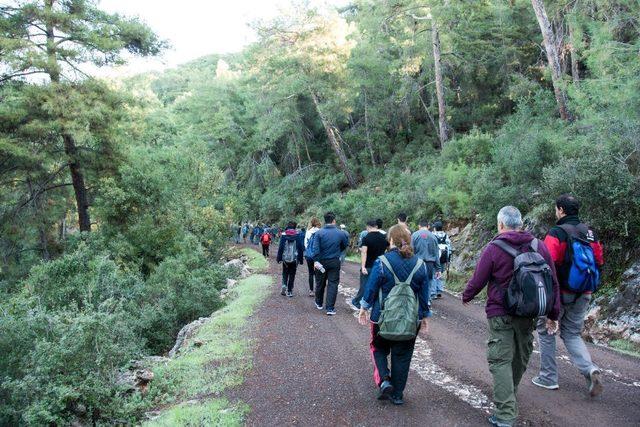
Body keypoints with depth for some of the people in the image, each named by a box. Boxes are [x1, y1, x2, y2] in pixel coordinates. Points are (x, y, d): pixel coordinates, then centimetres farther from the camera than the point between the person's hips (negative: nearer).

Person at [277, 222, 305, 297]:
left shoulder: (284, 235, -4)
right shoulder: (297, 236, -4)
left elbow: (280, 247, -4)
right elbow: (301, 248, -1)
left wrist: (279, 258, 2)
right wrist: (300, 259, 6)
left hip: (285, 259, 0)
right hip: (294, 259, 0)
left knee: (285, 273, 17)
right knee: (292, 275, 8)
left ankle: (284, 285, -6)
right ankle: (289, 291, 8)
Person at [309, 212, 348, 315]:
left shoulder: (319, 232, -10)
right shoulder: (340, 233, -6)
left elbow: (315, 248, -18)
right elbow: (346, 244, 10)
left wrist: (315, 260, -17)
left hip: (321, 262, 1)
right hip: (334, 262, -1)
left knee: (320, 283, 17)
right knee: (333, 284, 2)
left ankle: (319, 303, 34)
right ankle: (330, 308, -3)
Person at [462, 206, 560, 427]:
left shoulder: (493, 249, -12)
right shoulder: (539, 246, 1)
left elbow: (477, 281, -7)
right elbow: (553, 282, 5)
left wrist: (466, 296, 14)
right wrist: (553, 313, 14)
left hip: (500, 314, -5)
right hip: (528, 314, 5)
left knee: (501, 360, -1)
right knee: (521, 356, 21)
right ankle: (510, 395, 43)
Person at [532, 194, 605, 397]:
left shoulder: (557, 233, -16)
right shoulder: (590, 233, 5)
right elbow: (599, 262, 10)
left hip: (559, 293, -6)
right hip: (582, 295, 6)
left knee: (546, 332, 12)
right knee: (572, 334, 19)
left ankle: (548, 377, 18)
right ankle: (590, 370, -3)